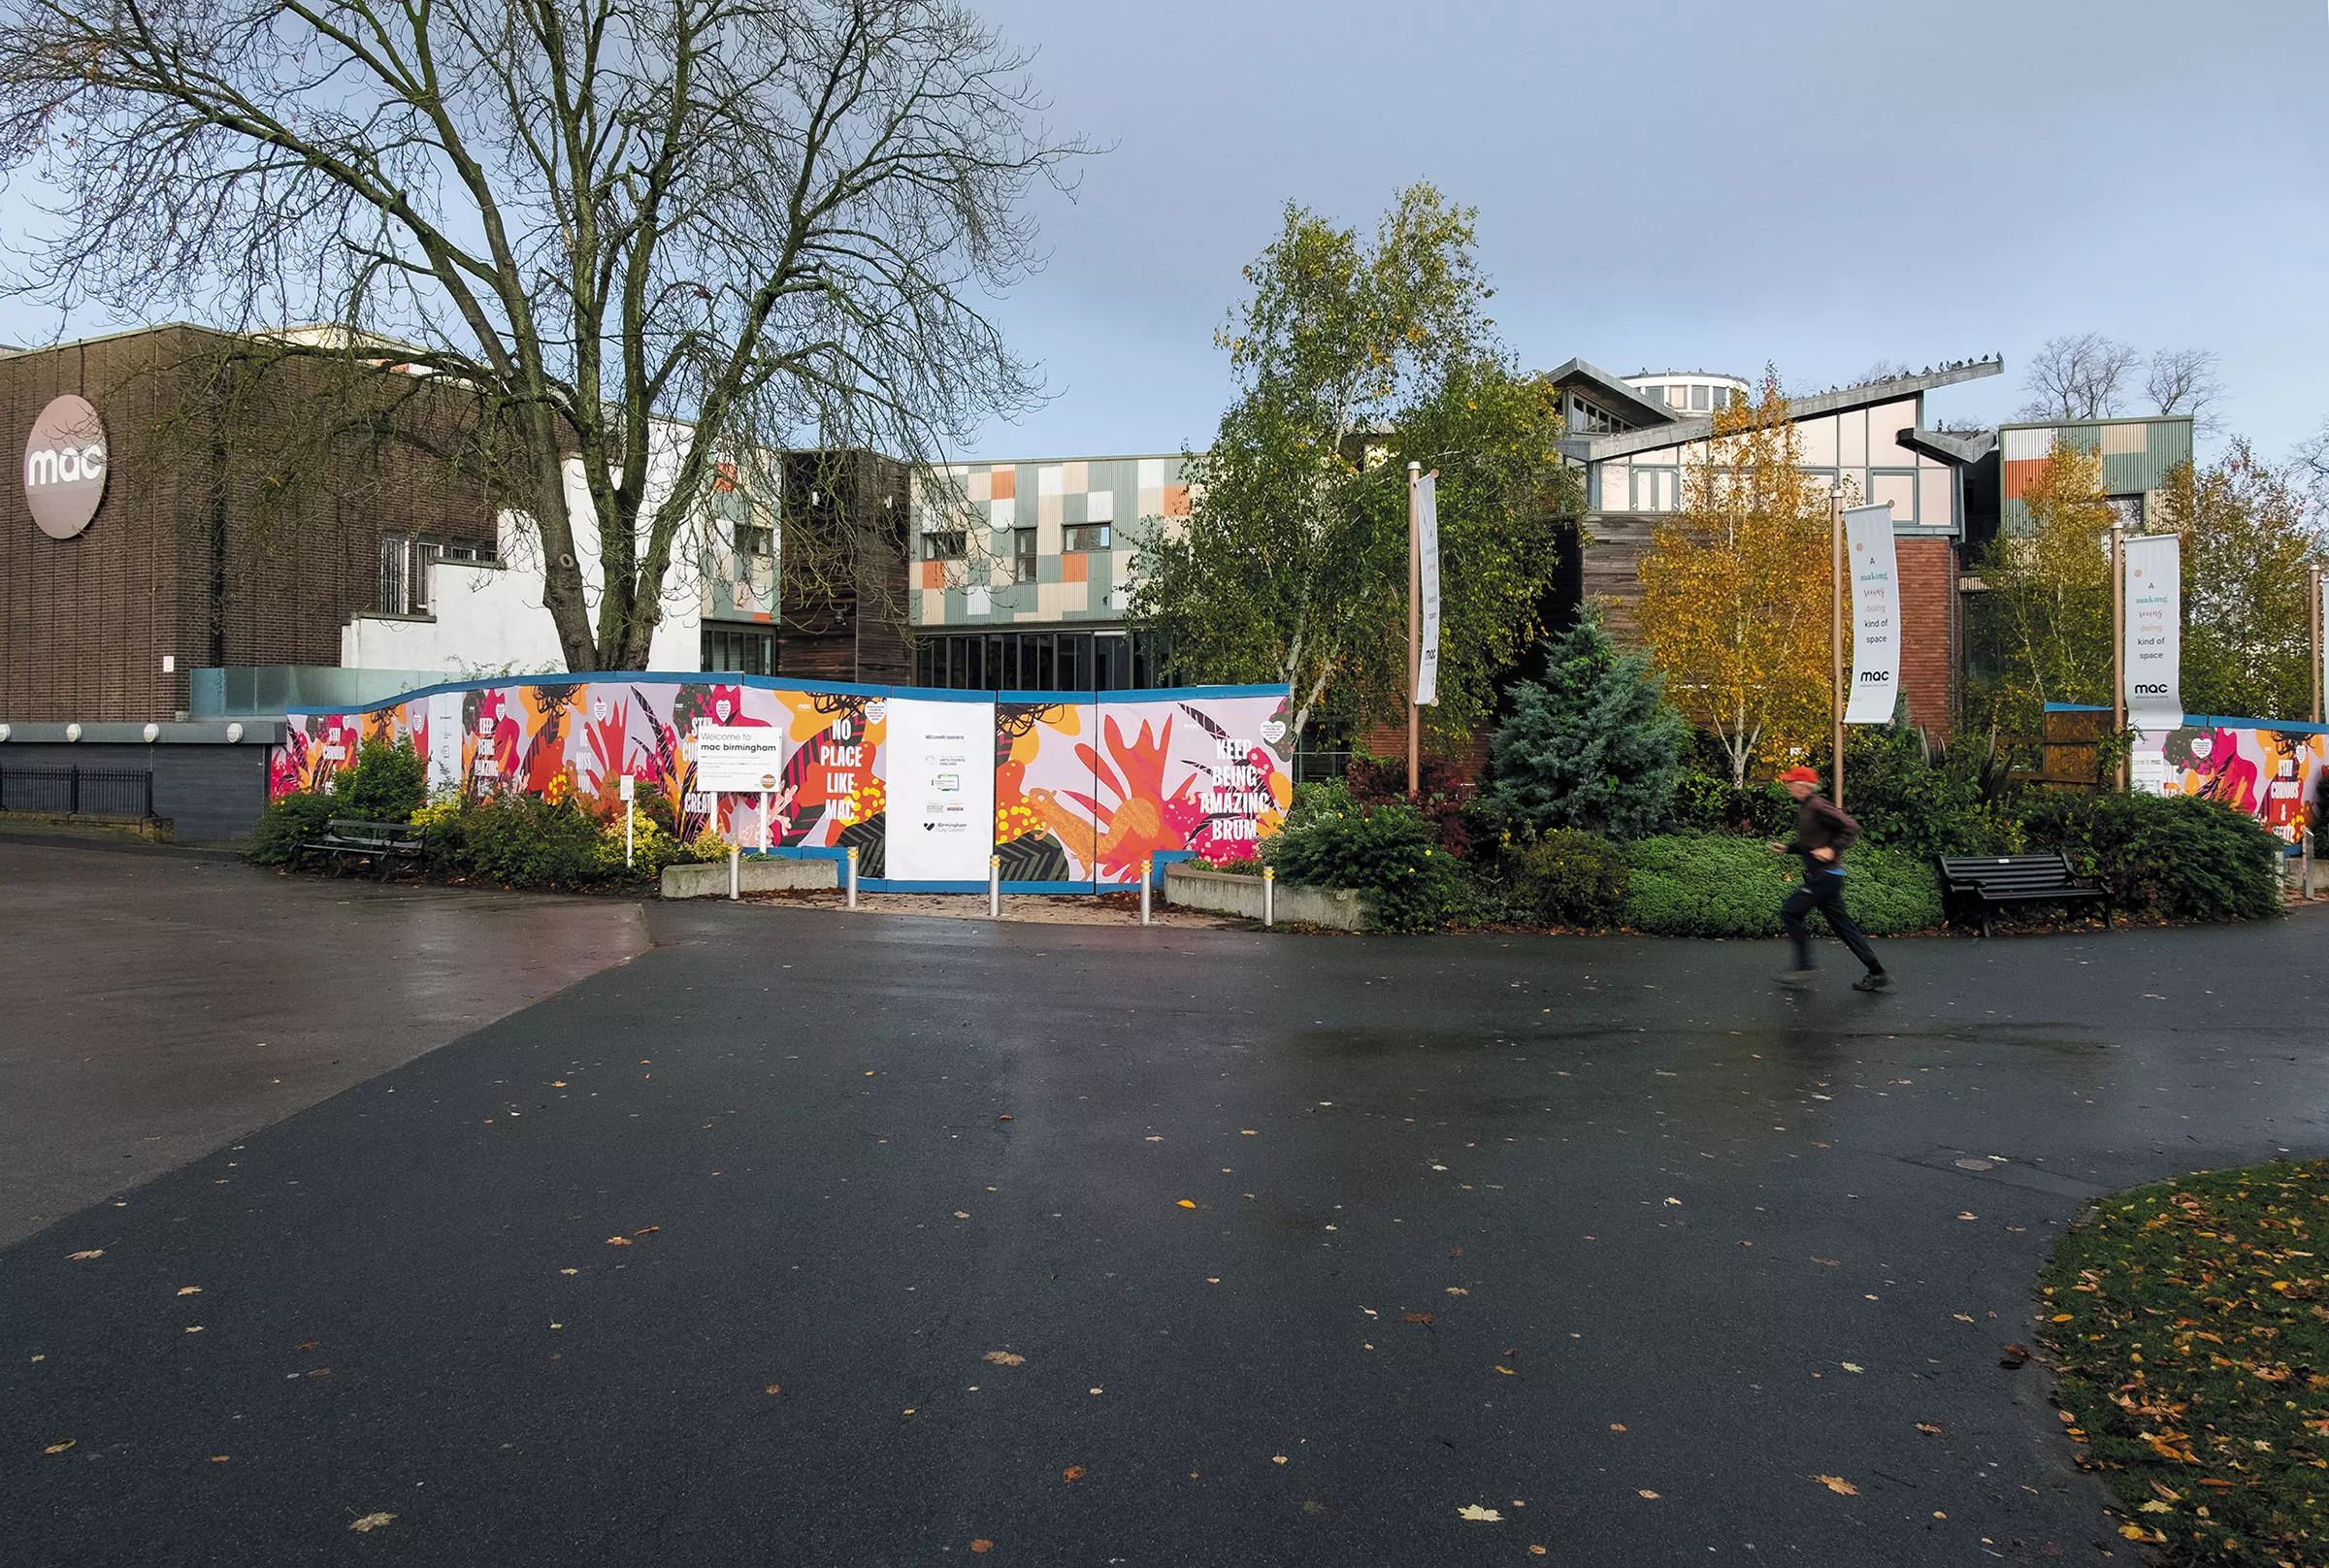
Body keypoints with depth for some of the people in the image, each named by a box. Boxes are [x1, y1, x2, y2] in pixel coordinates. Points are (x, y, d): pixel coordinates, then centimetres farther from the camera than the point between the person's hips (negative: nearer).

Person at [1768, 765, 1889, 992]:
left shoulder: (1818, 806, -15)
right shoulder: (1804, 808, 16)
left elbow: (1851, 828, -19)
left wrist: (1833, 850, -22)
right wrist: (1787, 849, 16)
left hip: (1825, 876, -10)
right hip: (1820, 876, 10)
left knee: (1790, 912, -8)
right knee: (1842, 925, 11)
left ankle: (1803, 967, -3)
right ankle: (1877, 974, 15)